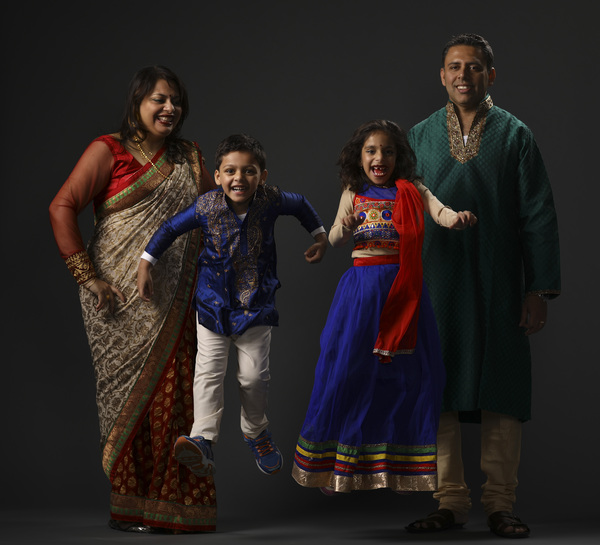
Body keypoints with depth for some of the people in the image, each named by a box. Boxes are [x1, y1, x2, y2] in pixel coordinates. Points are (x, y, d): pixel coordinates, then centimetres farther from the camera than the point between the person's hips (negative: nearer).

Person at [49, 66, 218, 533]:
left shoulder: (189, 158, 16)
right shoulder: (109, 151, 0)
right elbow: (62, 208, -6)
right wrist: (88, 277, -11)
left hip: (172, 302, 4)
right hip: (123, 298, -4)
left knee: (172, 394, 1)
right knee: (129, 393, -3)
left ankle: (171, 503, 10)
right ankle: (129, 507, 5)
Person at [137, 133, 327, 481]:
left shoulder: (270, 201, -12)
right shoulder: (207, 207, -14)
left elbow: (301, 205, 10)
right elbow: (171, 229, 1)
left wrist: (320, 236, 11)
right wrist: (146, 264, 0)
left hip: (256, 305, 0)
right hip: (214, 305, 0)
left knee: (255, 375, 2)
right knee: (208, 373, -11)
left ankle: (256, 432, 27)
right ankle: (204, 441, -17)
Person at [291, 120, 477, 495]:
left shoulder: (411, 191, 5)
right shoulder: (354, 193, 6)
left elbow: (440, 212, -13)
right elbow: (335, 240, -3)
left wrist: (458, 218, -36)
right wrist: (345, 227, -26)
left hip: (403, 289, 0)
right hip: (362, 288, 0)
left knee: (405, 373, 2)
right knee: (349, 369, 1)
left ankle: (399, 466, 15)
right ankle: (335, 465, 13)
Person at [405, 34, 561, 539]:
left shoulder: (516, 136, 4)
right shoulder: (420, 137, 9)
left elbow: (538, 217, 2)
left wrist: (540, 288, -4)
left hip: (499, 285, -1)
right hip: (436, 284, 2)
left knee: (502, 393, 0)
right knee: (438, 393, 2)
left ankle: (500, 503, 9)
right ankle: (451, 501, 12)